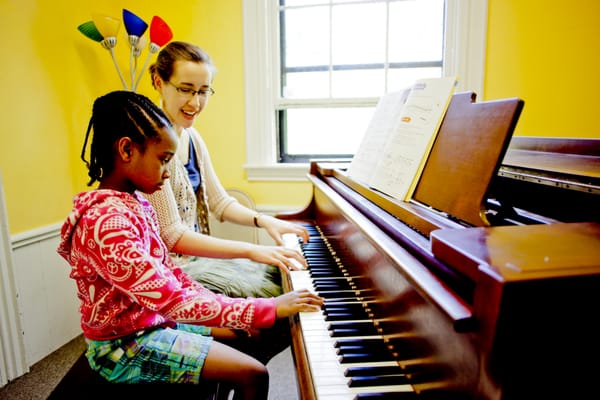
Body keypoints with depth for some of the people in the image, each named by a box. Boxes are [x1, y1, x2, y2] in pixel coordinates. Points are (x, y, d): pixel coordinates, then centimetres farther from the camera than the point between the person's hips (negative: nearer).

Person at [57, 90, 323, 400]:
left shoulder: (136, 202, -1)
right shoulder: (107, 224, -30)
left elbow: (166, 269, 5)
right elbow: (174, 301, -33)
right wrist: (270, 308, -30)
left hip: (154, 317, 9)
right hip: (125, 345, -9)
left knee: (244, 335, 16)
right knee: (253, 374, -11)